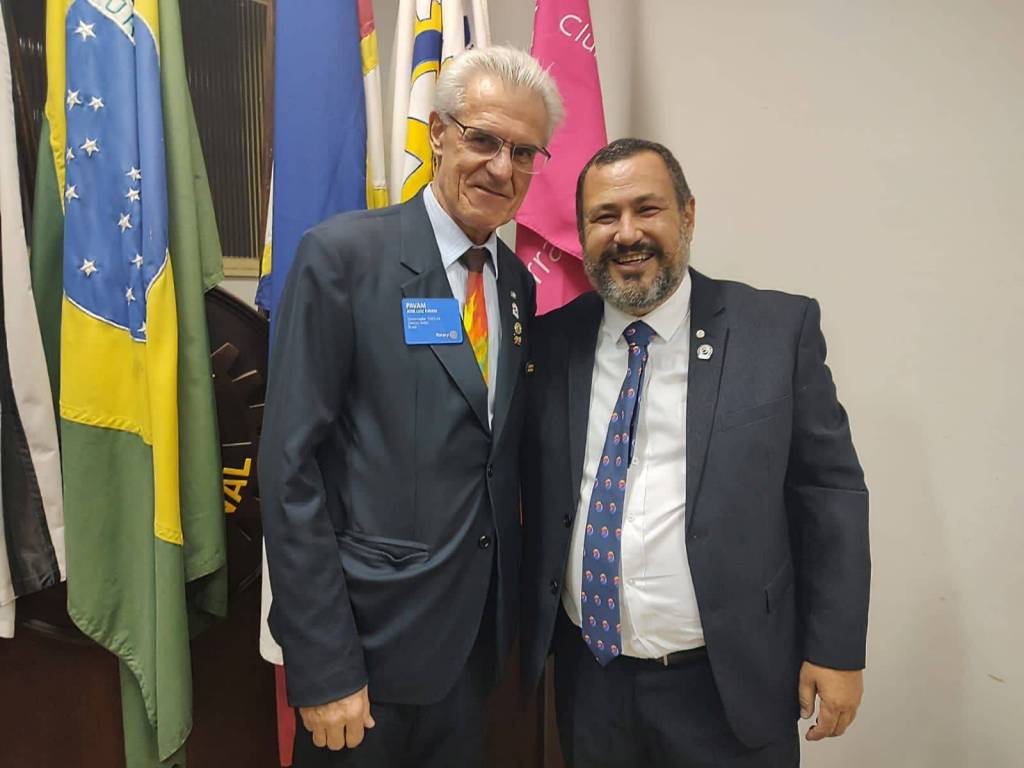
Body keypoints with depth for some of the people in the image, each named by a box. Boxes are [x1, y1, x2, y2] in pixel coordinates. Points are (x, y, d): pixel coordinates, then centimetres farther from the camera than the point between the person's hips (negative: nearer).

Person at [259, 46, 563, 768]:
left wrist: (513, 611, 10)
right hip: (372, 635, -5)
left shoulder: (518, 282, 5)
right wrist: (322, 669, -15)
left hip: (481, 633, 6)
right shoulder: (342, 254, -13)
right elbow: (290, 466, -15)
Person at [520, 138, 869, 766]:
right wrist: (526, 632, 3)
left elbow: (831, 490, -5)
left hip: (729, 686, -1)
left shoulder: (780, 329, -8)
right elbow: (534, 493, 3)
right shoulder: (552, 341, -2)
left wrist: (837, 648, -5)